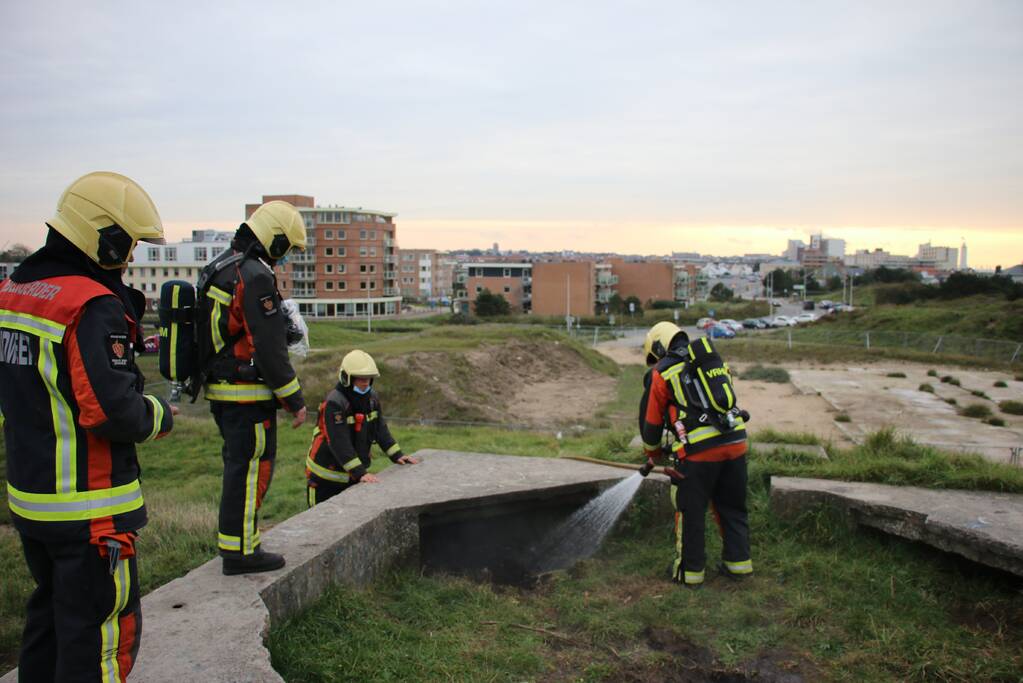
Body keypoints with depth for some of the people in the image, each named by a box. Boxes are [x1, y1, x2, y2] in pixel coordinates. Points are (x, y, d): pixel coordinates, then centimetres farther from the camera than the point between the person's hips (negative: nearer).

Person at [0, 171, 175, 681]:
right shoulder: (92, 305, -22)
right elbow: (114, 413, -26)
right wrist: (161, 415, -7)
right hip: (87, 510, -9)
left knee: (49, 613, 25)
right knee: (98, 631, 4)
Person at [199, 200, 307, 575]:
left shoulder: (217, 269, 13)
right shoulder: (255, 276, -18)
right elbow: (269, 348, -20)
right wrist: (295, 400, -13)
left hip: (219, 389, 10)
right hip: (248, 394, -10)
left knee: (239, 467, 19)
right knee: (251, 470, 0)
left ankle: (234, 542, 29)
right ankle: (240, 551, 8)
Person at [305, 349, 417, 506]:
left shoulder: (371, 398, 0)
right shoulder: (334, 403, -23)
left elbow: (381, 430, 6)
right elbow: (339, 443, -28)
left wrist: (397, 455, -3)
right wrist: (360, 473, -31)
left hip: (351, 474, 6)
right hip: (326, 476, -6)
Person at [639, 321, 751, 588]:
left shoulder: (660, 373, 4)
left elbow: (651, 421, 11)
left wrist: (651, 453, 28)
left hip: (698, 450, -5)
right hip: (735, 441, 5)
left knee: (690, 511, 10)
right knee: (732, 507, 21)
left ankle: (689, 571, 21)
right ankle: (738, 562, 31)